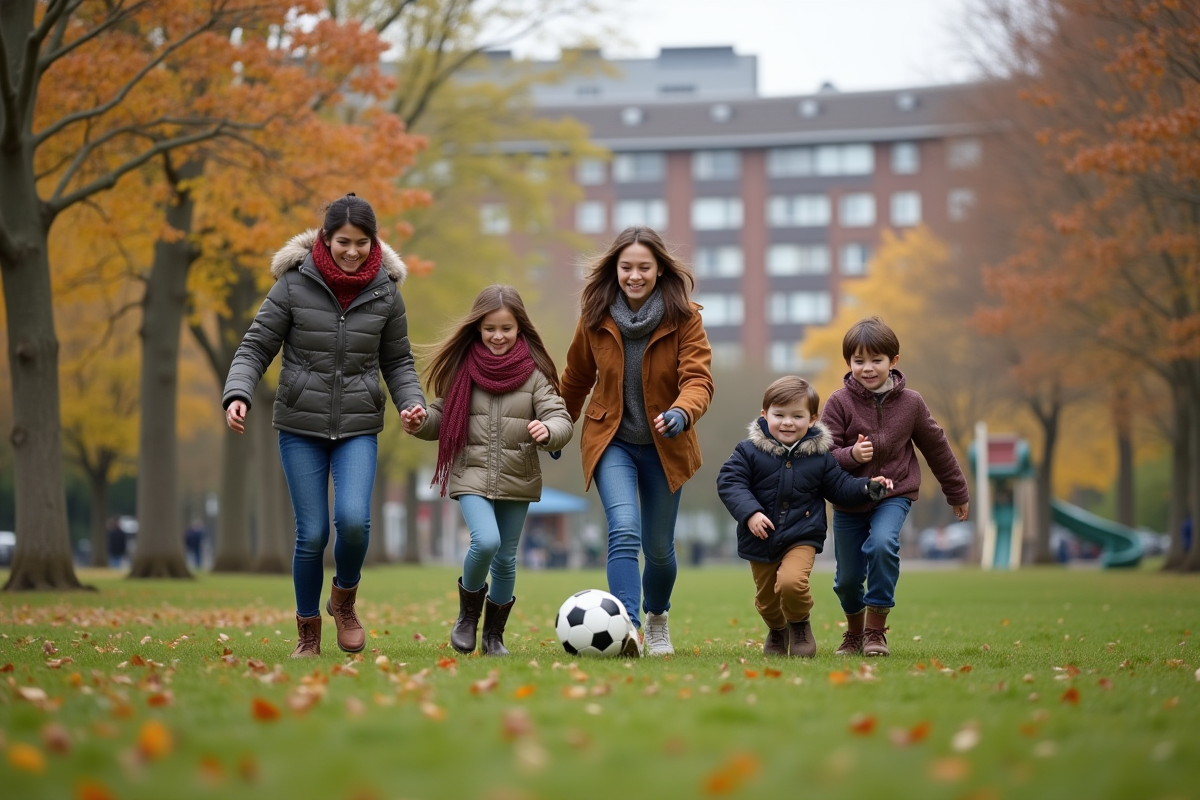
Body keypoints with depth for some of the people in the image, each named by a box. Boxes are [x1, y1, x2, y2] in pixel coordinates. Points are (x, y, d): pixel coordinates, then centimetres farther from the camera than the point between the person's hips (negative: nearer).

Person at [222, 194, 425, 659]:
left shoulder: (385, 292, 1)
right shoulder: (294, 285, -6)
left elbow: (397, 361, 10)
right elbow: (256, 348, -2)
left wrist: (412, 402, -8)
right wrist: (237, 394, -19)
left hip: (358, 428, 1)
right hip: (301, 427, -1)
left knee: (354, 519, -20)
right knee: (312, 533, -3)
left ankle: (344, 599, 11)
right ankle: (308, 630, 19)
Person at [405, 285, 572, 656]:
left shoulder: (533, 372, -4)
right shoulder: (460, 367, 0)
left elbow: (561, 420, -10)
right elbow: (443, 417, 10)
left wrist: (548, 431, -32)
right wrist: (420, 423, -11)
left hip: (517, 481, 1)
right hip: (472, 474, -1)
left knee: (505, 559, 9)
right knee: (485, 542, -22)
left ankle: (494, 635, 29)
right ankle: (468, 611, 5)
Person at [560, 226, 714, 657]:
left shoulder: (684, 318, -13)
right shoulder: (595, 316, -7)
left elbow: (698, 379, -22)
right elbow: (577, 378, 9)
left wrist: (681, 414, -43)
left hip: (664, 444, 0)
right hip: (611, 442, 0)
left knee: (658, 546, 12)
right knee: (624, 531, -23)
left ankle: (657, 618, 40)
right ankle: (626, 627, -32)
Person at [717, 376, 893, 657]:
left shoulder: (819, 456, 0)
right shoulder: (749, 451, -6)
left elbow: (840, 486, 9)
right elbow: (729, 482, -11)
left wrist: (868, 487, -7)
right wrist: (749, 513, -23)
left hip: (802, 538, -1)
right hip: (760, 541, 1)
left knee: (791, 582, -27)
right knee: (766, 598, 13)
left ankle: (800, 624, 5)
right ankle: (777, 631, 48)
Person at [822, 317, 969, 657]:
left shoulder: (910, 403, -3)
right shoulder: (840, 402, -9)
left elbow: (936, 447, 10)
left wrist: (957, 493, 17)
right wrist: (851, 455, -31)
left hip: (893, 494, -1)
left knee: (883, 544, -29)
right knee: (848, 577, 6)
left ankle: (876, 630, -14)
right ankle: (854, 632, 38)